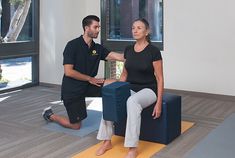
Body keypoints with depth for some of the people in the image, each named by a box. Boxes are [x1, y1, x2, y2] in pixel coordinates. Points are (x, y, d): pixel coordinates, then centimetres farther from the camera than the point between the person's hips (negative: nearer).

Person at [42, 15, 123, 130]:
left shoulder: (98, 48, 1)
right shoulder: (73, 45, -16)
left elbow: (115, 56, -14)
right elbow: (68, 72, -20)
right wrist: (90, 79, -16)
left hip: (88, 86, 6)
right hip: (71, 89, -6)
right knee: (76, 126, 2)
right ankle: (50, 115, 26)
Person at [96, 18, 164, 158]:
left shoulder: (154, 51, -12)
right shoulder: (128, 50, 5)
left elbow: (159, 79, -11)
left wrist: (159, 103, -17)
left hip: (148, 90, -5)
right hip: (130, 88, 6)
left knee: (132, 102, -39)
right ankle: (107, 141, -13)